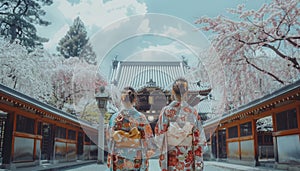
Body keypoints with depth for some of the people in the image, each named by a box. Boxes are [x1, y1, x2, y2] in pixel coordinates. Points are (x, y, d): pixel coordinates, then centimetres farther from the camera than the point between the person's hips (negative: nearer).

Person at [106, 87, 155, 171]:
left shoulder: (114, 117, -7)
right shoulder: (141, 117, -10)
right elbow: (148, 138, -5)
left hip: (118, 162, 1)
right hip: (137, 161, -1)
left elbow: (109, 138, 0)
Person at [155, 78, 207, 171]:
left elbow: (160, 137, -7)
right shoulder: (193, 112, -4)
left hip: (171, 159, 0)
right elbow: (199, 141, -4)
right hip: (189, 159, 1)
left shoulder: (166, 111, -6)